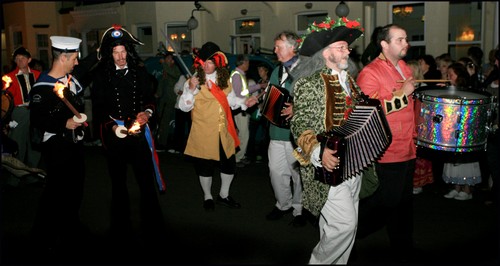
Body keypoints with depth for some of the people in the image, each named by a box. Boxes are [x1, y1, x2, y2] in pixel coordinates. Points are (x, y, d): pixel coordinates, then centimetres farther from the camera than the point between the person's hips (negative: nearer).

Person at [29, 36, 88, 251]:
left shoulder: (71, 79, 5)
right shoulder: (42, 87, -20)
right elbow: (36, 121, -21)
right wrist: (64, 124, -25)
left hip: (75, 143, 8)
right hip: (56, 147, -8)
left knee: (76, 185, 17)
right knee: (57, 190, 1)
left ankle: (71, 226, 37)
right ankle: (44, 235, 19)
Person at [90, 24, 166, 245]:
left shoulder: (139, 71, 2)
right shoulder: (101, 75, -2)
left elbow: (150, 98, 8)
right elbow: (98, 108, -3)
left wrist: (148, 112, -12)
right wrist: (112, 126, -17)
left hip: (139, 133, 0)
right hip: (114, 136, 0)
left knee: (147, 182, 0)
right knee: (119, 184, 14)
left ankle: (151, 228, 16)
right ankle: (121, 231, 27)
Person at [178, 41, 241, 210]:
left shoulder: (224, 79, 8)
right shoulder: (195, 80, -6)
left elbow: (232, 102, 11)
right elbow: (184, 107, -11)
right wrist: (191, 89, -24)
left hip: (224, 132, 4)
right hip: (203, 133, -4)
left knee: (229, 164, 11)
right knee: (205, 166, 9)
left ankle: (224, 195, 33)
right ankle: (207, 197, 31)